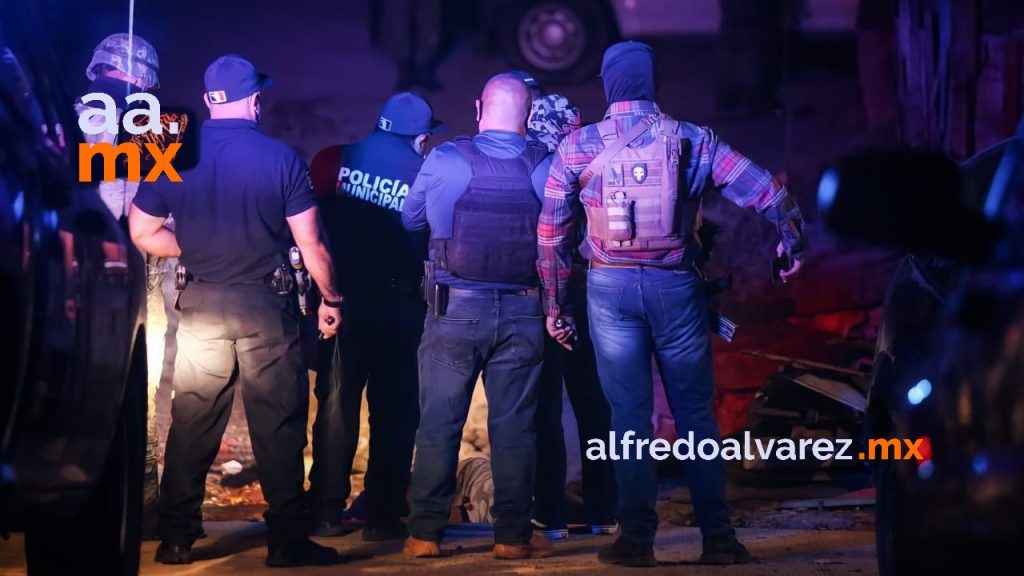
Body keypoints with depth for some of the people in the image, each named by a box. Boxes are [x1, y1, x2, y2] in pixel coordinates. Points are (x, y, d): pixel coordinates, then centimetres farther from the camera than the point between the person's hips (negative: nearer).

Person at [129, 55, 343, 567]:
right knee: (278, 424, 4)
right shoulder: (281, 158, -8)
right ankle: (287, 539, 6)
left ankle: (176, 537, 13)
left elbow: (142, 233, 4)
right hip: (265, 304, -3)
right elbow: (310, 244, -8)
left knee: (191, 424, 11)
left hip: (201, 304, 3)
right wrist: (331, 299, 5)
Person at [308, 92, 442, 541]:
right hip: (398, 304, -1)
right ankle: (382, 516, 8)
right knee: (393, 410, 8)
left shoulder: (338, 161, -1)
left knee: (335, 403, 10)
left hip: (340, 299, 2)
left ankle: (327, 513, 10)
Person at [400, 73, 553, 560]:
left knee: (439, 423, 5)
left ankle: (425, 533, 6)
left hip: (455, 308, -1)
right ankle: (513, 535, 9)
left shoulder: (445, 160, -5)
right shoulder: (546, 168, -2)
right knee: (513, 426, 7)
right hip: (522, 312, 1)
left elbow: (409, 218, 9)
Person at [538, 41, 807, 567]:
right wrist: (793, 238, 12)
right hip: (675, 286, 0)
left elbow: (551, 232, 2)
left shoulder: (578, 146, 0)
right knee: (695, 412, 8)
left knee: (629, 412, 5)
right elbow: (764, 190, -3)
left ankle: (636, 538, 4)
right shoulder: (691, 139, 1)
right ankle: (718, 537, 8)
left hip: (611, 286, 0)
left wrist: (556, 304, 11)